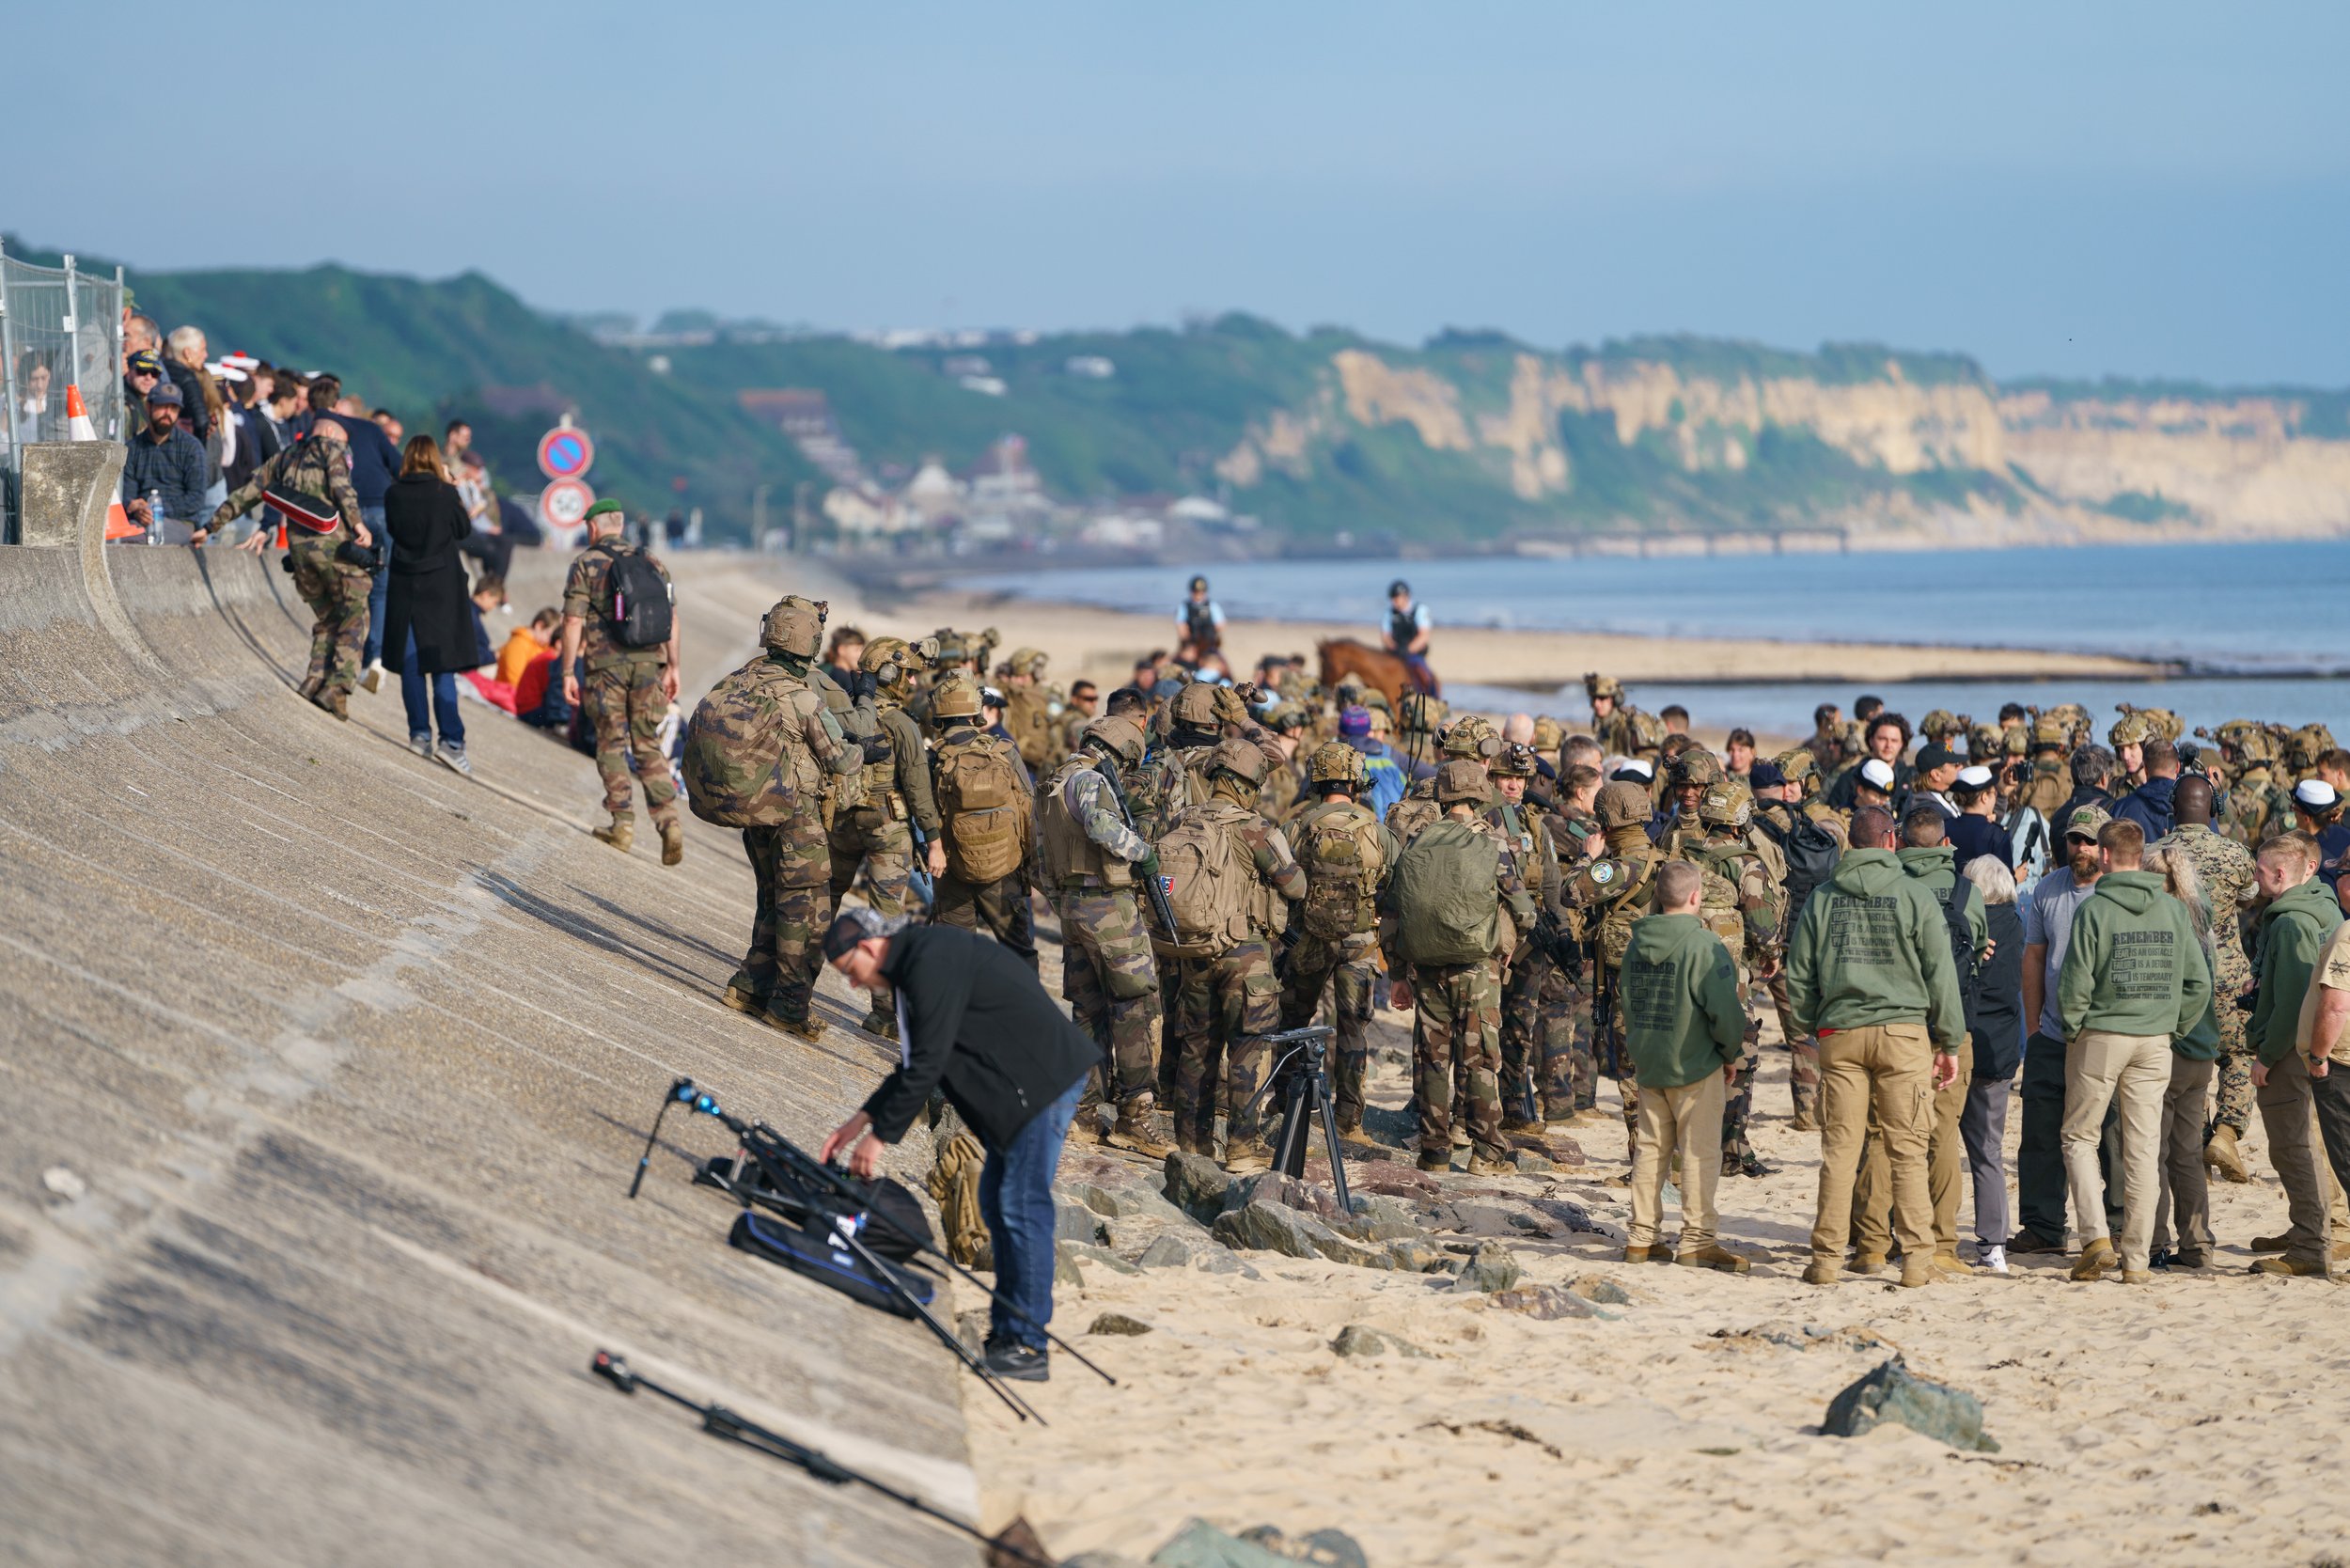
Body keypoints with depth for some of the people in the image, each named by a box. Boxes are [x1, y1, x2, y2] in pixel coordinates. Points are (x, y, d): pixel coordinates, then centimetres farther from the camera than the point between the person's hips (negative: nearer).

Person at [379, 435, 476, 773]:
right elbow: (464, 529, 2)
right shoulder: (444, 493, -10)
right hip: (441, 585, -2)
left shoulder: (394, 494, -4)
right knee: (442, 663, -2)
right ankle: (451, 739, -10)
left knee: (410, 661, 11)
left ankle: (420, 733, 10)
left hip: (405, 584, 2)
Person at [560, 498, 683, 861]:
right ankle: (668, 821, -5)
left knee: (611, 745, 6)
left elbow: (573, 622, -7)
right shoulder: (652, 563, 13)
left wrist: (568, 673, -4)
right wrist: (672, 668, 14)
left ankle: (623, 825, 1)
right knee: (648, 746, 9)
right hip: (648, 662, 4)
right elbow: (672, 620, 9)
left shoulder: (586, 565, 0)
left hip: (606, 663, -4)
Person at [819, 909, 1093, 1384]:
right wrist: (860, 1121, 17)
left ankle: (1029, 1348, -10)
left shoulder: (933, 963, -18)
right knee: (997, 1202, 13)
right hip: (1017, 1083, 11)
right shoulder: (916, 962, 15)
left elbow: (927, 1064, -20)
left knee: (1022, 1205, -11)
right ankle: (1005, 1333, 17)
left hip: (1044, 1076, -11)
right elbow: (914, 1063, 22)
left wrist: (880, 1136, -14)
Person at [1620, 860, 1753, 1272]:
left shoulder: (1636, 944, 5)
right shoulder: (1703, 944, -16)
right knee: (1700, 1152, 0)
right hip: (1697, 1066, -6)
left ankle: (1641, 1237, 15)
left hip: (1648, 1064, 6)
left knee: (1651, 1148, 13)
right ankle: (1698, 1240, 0)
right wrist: (1731, 1052, -3)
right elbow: (1724, 1008, -17)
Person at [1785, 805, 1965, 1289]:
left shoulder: (1822, 898, 7)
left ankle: (1827, 1258, 4)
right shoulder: (1913, 894, 0)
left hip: (1840, 1034, 2)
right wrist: (1949, 1042, 6)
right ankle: (1917, 1259, -1)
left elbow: (1798, 977, 8)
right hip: (1903, 1031, -2)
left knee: (1839, 1149, 4)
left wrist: (1815, 1026, 19)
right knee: (1907, 1149, 0)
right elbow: (1940, 972, 0)